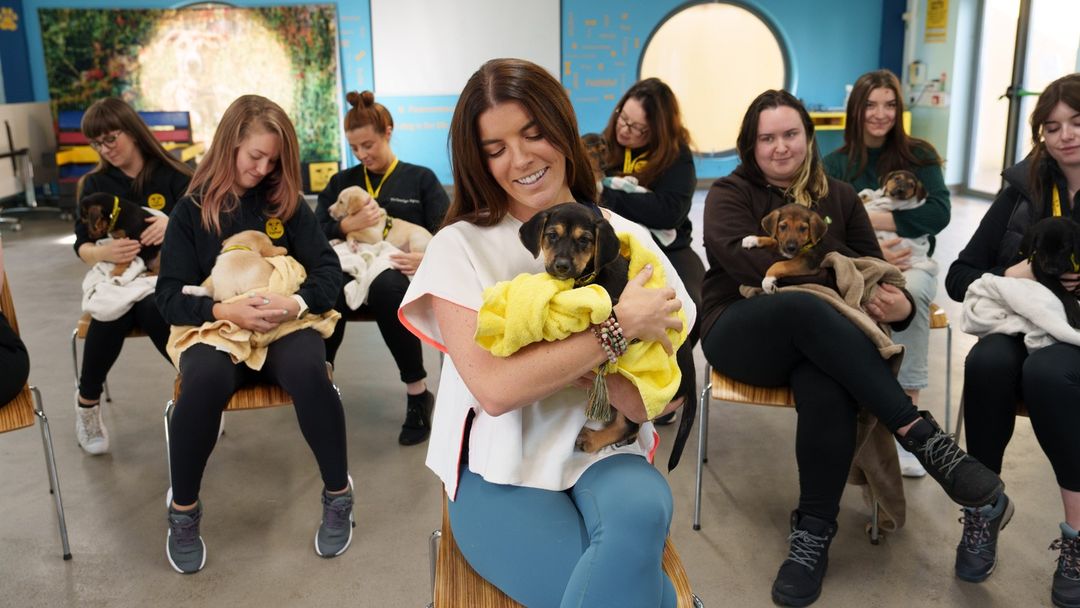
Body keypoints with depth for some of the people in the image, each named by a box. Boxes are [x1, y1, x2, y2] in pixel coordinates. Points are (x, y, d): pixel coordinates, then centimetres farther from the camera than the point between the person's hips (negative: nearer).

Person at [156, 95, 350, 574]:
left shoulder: (287, 203, 7)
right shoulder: (192, 210, 4)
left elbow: (328, 269, 0)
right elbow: (170, 296, -2)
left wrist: (297, 303, -21)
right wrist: (226, 311, -22)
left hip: (285, 324, 1)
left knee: (308, 371, -34)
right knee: (204, 381, -35)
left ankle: (338, 496, -12)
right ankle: (183, 510, -10)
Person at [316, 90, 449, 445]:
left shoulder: (421, 179, 12)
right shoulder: (341, 182, 22)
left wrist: (429, 258, -21)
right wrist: (349, 225, -10)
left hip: (400, 274, -2)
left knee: (386, 287, -41)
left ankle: (417, 393, -28)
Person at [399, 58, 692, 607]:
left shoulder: (626, 240, 4)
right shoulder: (461, 247, -4)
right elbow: (493, 389, -17)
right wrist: (618, 325, -15)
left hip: (604, 455, 3)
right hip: (500, 473, -2)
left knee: (639, 515, -33)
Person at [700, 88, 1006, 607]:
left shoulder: (839, 197, 16)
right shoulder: (729, 194, 5)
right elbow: (746, 260, -15)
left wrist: (899, 303, -16)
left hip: (822, 340, 3)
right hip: (741, 333, -2)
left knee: (828, 394, -35)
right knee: (806, 309, -38)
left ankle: (813, 534, -21)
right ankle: (922, 435, -36)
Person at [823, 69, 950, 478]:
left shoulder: (919, 156, 8)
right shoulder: (835, 164, 9)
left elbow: (938, 214, -4)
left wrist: (871, 218, -8)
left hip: (912, 260, 0)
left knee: (911, 292, -36)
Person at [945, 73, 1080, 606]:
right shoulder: (1024, 188, 6)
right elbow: (959, 277, 6)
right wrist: (1010, 276, -14)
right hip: (1025, 322, 2)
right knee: (987, 363, -32)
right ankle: (984, 506, -14)